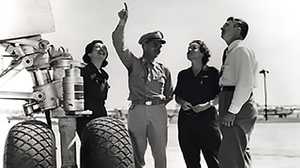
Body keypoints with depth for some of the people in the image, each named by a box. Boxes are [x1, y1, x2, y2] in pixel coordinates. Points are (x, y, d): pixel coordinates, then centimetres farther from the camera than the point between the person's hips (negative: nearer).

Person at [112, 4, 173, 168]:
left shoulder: (163, 70, 13)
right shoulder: (133, 63, 8)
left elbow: (169, 93, 23)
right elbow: (118, 42, -3)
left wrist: (161, 102, 6)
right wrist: (123, 22, -12)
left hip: (158, 111, 2)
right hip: (137, 110, -1)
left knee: (160, 153, 2)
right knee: (137, 152, 4)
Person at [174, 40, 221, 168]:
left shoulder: (212, 72, 4)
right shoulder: (183, 74, 15)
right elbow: (177, 96, 20)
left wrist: (208, 104, -14)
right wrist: (182, 102, -1)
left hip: (207, 118, -4)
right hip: (186, 119, 4)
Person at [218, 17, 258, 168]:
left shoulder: (241, 50, -9)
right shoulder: (231, 52, 20)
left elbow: (245, 82, -19)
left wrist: (232, 111, -21)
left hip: (237, 109, -10)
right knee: (239, 154, 15)